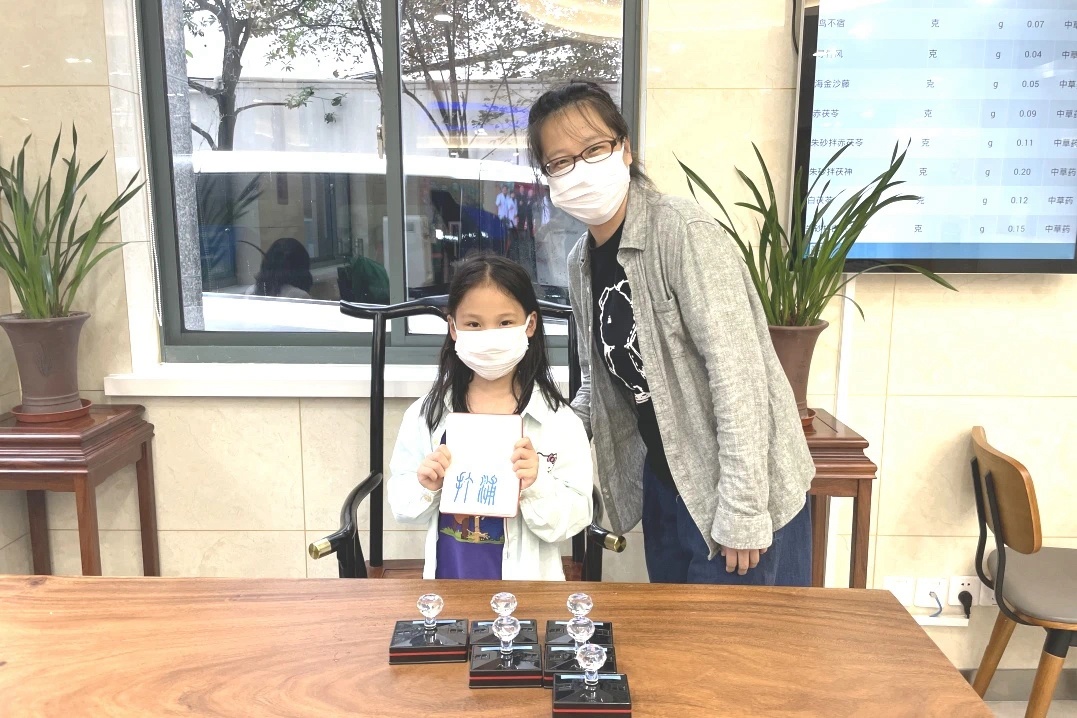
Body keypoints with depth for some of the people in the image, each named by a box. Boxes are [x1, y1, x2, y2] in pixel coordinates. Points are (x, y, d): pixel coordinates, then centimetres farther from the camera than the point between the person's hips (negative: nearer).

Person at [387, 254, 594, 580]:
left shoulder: (557, 419, -11)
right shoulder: (426, 414, -5)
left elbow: (575, 519, -11)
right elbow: (403, 510, 0)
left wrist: (537, 484, -26)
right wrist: (425, 487, -18)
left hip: (527, 582, -1)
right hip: (449, 578, 1)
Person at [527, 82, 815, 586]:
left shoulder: (684, 233, -20)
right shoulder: (581, 262, 3)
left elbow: (737, 372, -24)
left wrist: (742, 512, -23)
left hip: (741, 488, -7)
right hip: (663, 481, 7)